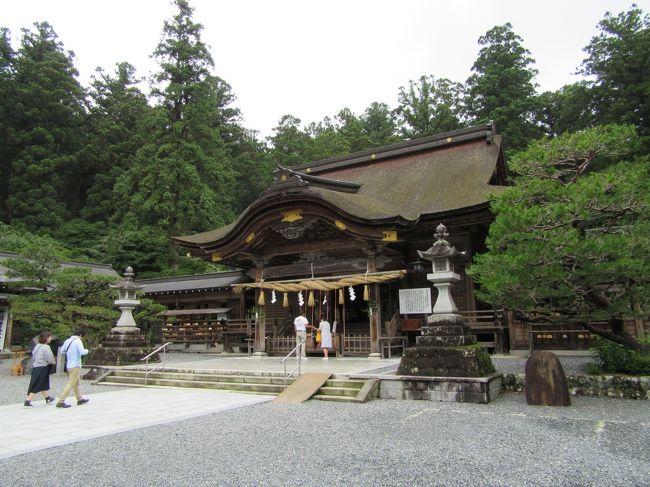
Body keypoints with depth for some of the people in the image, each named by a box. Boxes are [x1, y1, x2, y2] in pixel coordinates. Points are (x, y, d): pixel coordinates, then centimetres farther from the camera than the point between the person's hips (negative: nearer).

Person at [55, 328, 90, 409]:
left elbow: (62, 350, 20)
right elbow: (82, 352, -23)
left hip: (69, 365, 9)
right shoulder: (78, 341, -15)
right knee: (71, 384, -6)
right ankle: (61, 402, -8)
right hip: (75, 366, -9)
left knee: (76, 383, 18)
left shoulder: (67, 341, 8)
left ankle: (80, 399, 28)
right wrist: (86, 351, -4)